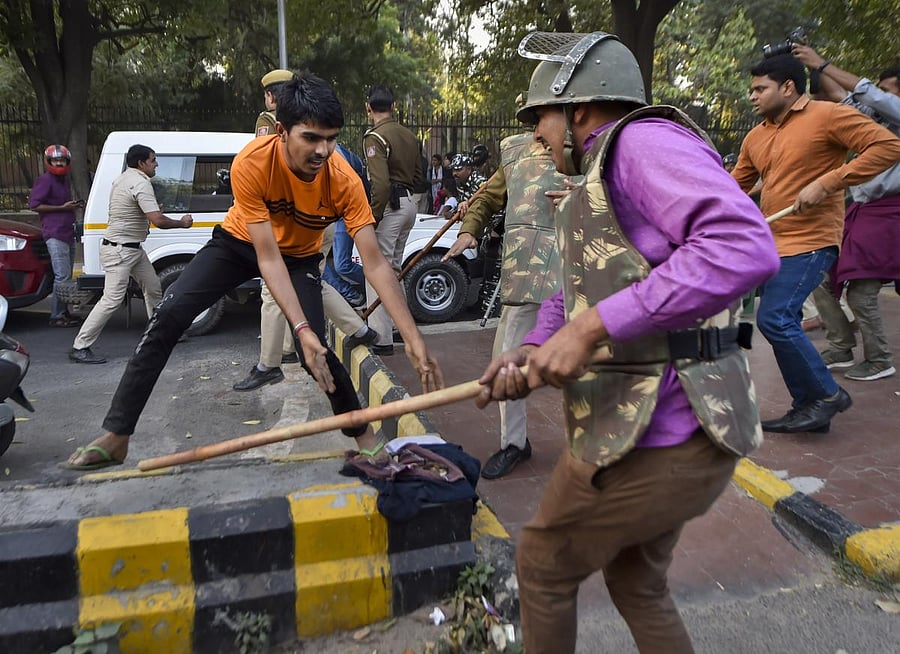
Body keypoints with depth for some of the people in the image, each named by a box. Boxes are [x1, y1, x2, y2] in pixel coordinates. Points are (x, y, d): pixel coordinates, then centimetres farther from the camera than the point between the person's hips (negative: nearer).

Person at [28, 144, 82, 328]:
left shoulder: (64, 180, 22)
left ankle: (64, 312, 21)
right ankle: (56, 316, -9)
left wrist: (74, 206, 15)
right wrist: (62, 207, -15)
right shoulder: (44, 180, -7)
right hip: (55, 234, -10)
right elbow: (34, 205, -13)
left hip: (68, 233, 10)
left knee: (67, 276, 13)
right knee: (62, 276, -13)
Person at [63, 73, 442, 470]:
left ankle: (364, 436, 6)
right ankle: (116, 437, -3)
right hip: (240, 242, 0)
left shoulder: (344, 181, -31)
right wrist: (301, 328, -44)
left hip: (299, 257, 0)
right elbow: (267, 257, -34)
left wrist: (414, 339, -40)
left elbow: (375, 265, -33)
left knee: (315, 350, -19)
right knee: (169, 314, -14)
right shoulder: (252, 163, -34)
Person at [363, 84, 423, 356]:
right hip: (408, 203, 9)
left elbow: (381, 183, -22)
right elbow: (418, 173, 21)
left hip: (389, 205, -9)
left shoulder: (375, 137, -13)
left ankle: (382, 339, -7)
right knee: (394, 267, 20)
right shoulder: (409, 135, 14)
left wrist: (372, 220, -17)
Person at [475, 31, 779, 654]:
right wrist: (531, 352, -4)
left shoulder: (642, 139, -13)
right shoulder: (597, 187, 18)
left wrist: (594, 327, -28)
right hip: (665, 430, 9)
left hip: (656, 440, -9)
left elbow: (745, 246, -29)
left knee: (543, 565, 13)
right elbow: (572, 297, 16)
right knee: (638, 585, 26)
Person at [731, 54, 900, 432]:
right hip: (772, 242, 8)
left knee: (774, 319, -17)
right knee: (785, 325, 8)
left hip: (809, 242, -8)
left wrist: (827, 182, -20)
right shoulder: (756, 138, 14)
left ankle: (827, 395, 3)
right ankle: (808, 409, 20)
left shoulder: (827, 116, -7)